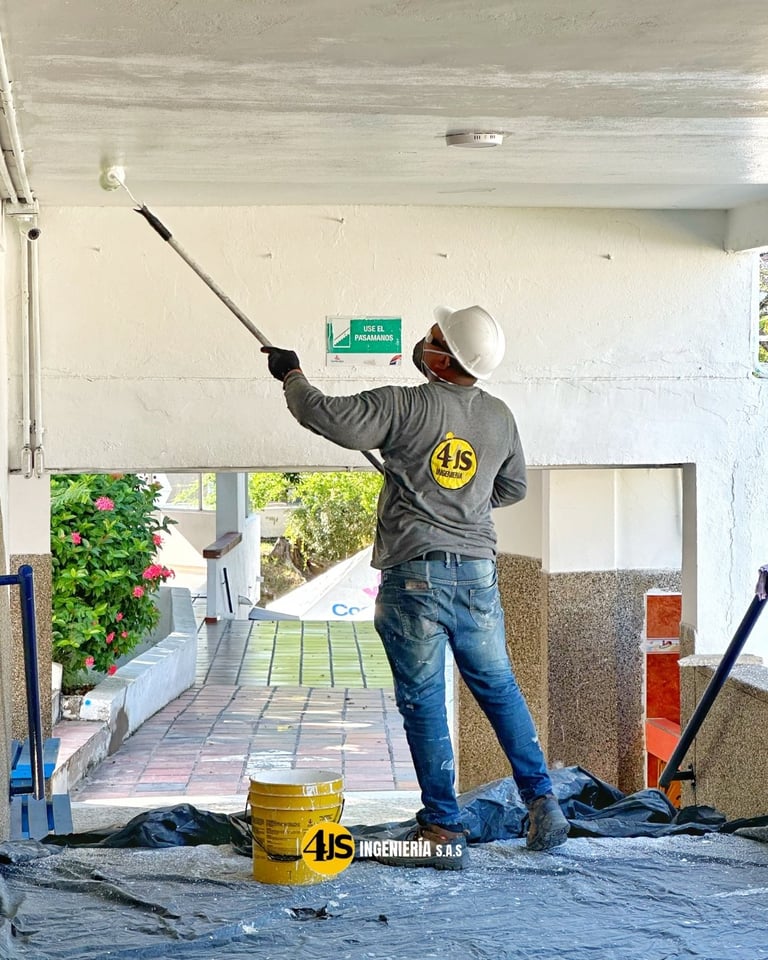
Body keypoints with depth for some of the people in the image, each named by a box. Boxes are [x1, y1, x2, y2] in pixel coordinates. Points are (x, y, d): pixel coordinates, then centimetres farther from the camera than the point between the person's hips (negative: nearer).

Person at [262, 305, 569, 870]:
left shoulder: (407, 407, -11)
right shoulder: (500, 418, 7)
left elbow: (325, 415, -13)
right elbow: (513, 488, 22)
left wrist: (291, 375, 6)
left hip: (415, 574, -5)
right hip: (478, 573, 5)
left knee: (423, 703, 3)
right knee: (499, 689, 19)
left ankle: (444, 833, 8)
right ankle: (543, 803, 21)